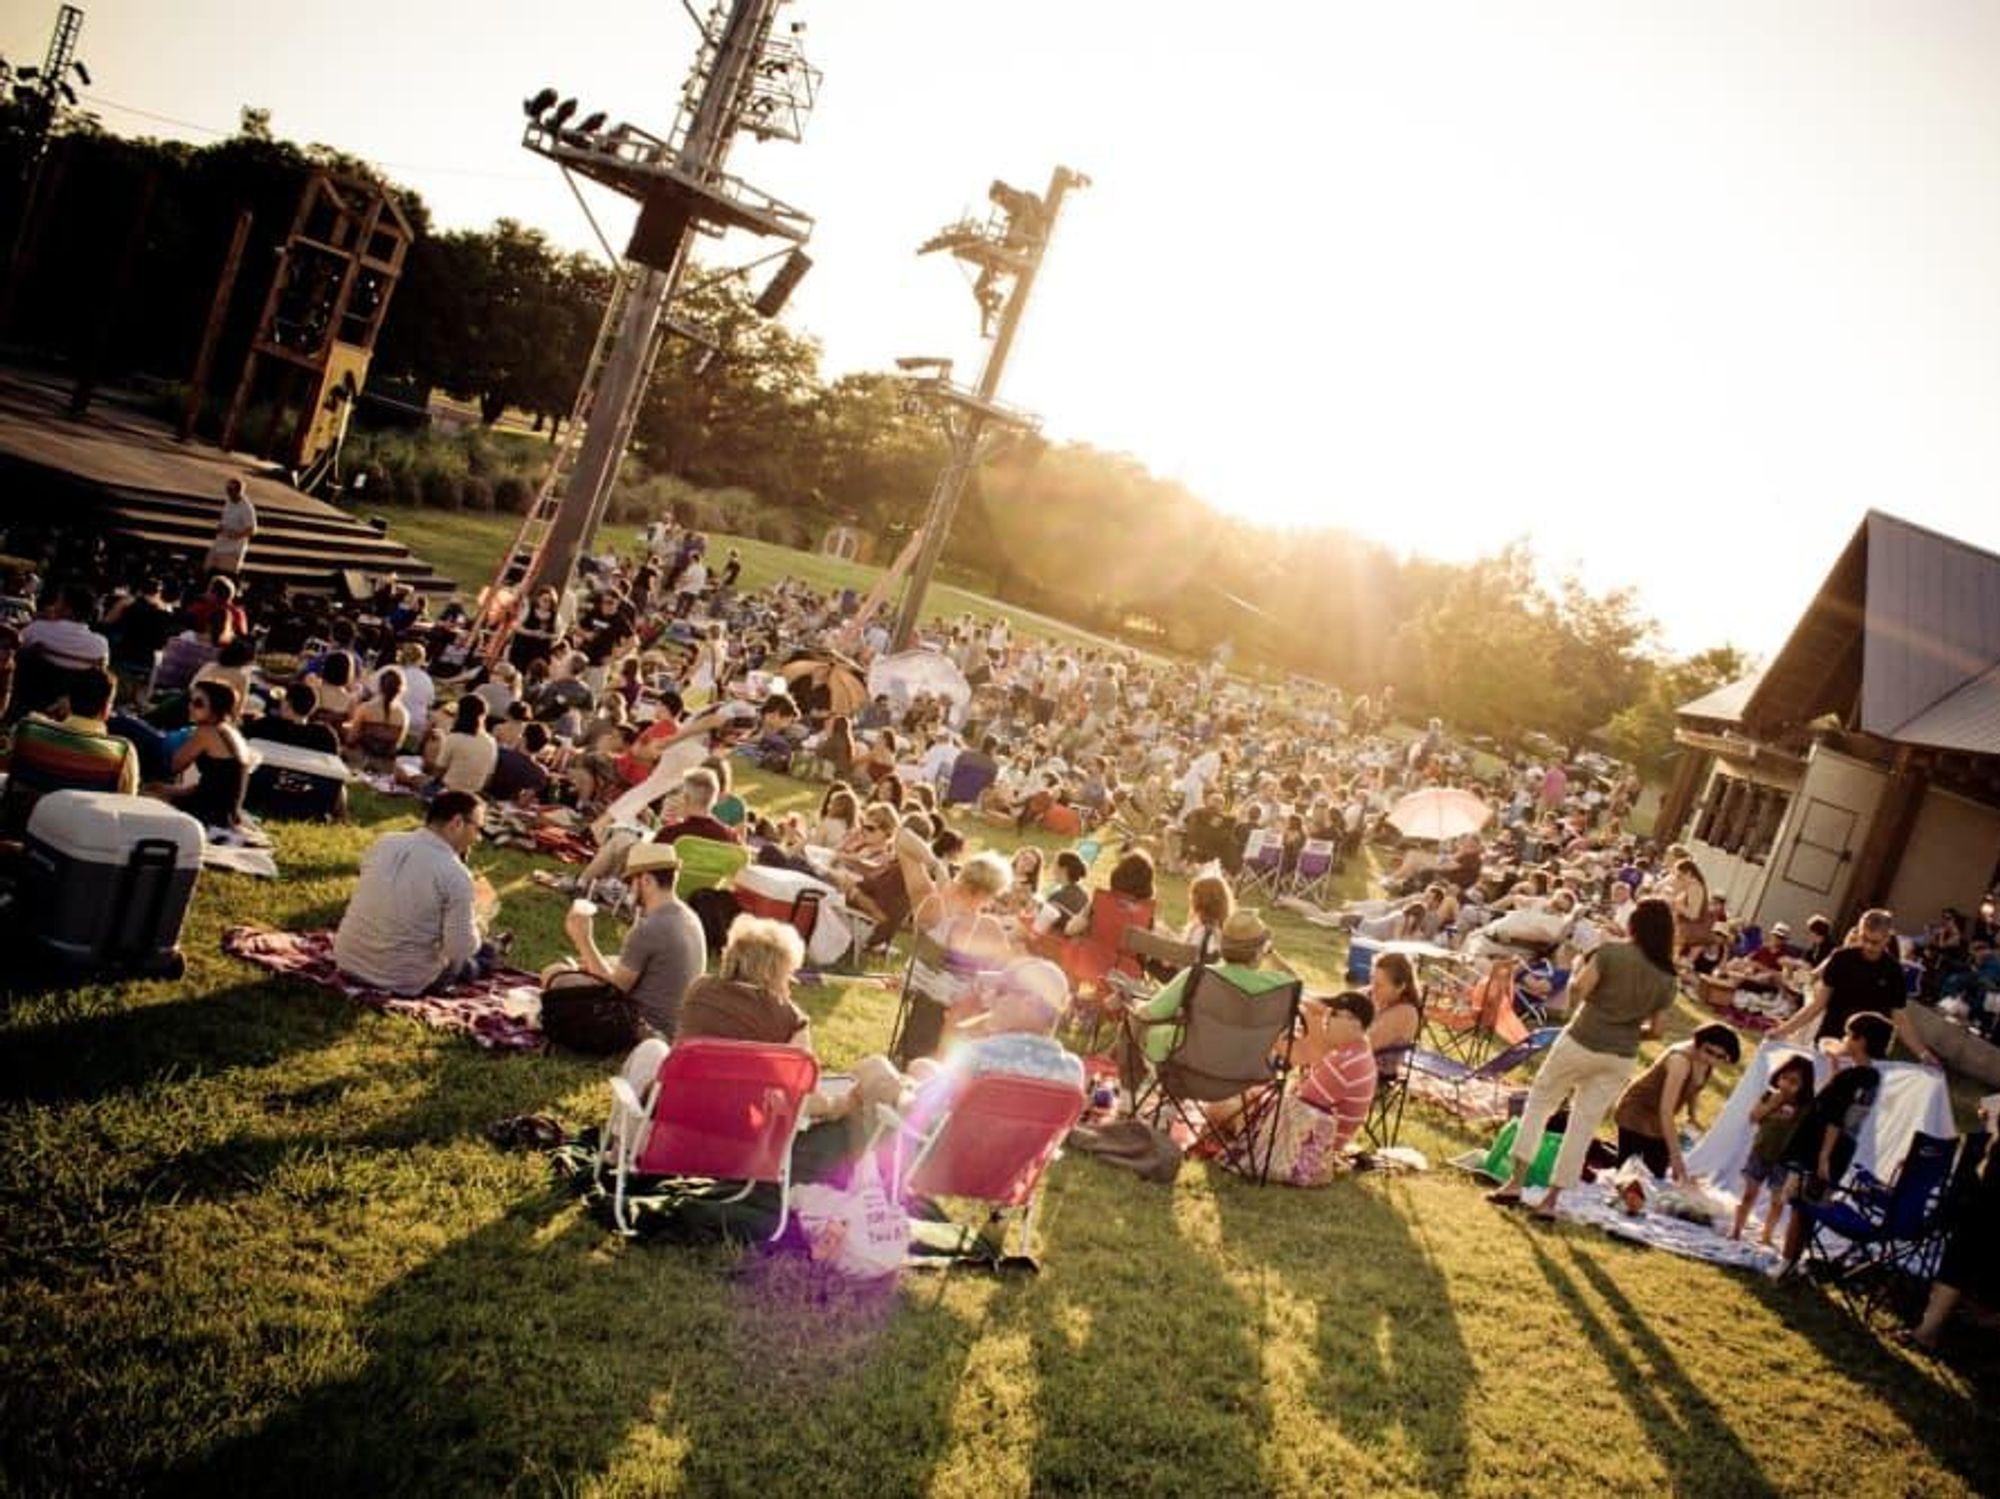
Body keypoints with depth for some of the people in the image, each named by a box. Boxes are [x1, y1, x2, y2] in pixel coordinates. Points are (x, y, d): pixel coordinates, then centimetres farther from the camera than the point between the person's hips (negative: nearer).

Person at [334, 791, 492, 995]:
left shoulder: (384, 842, -3)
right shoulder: (456, 875, -20)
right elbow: (461, 949, -19)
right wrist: (474, 923, 2)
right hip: (403, 983, -6)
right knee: (485, 952, 15)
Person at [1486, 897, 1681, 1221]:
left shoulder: (1611, 953, -12)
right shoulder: (1667, 978, 1)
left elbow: (1577, 991, -15)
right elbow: (1654, 1028, 6)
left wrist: (1578, 972, 5)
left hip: (1581, 1042, -3)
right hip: (1620, 1058, 3)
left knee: (1538, 1102, 15)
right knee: (1583, 1126, 11)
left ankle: (1516, 1182, 10)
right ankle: (1552, 1200, 15)